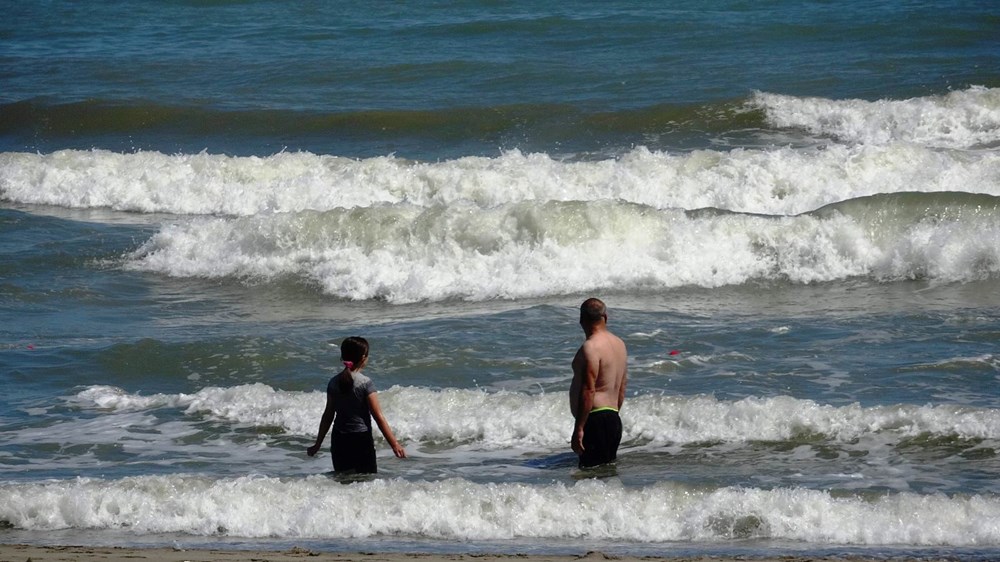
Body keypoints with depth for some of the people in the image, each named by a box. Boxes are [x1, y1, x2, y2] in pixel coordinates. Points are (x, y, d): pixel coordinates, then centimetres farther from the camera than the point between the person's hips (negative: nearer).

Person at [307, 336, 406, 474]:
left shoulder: (334, 382, 3)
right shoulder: (365, 383, -11)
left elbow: (328, 416, 9)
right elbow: (378, 416, -12)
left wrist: (318, 444, 18)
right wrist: (394, 444, -10)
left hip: (339, 441, 5)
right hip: (361, 440, -5)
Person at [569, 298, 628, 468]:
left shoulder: (591, 347, -14)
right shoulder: (619, 344, 15)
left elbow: (588, 391, -20)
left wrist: (578, 429, -19)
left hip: (596, 418, -10)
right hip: (614, 418, 10)